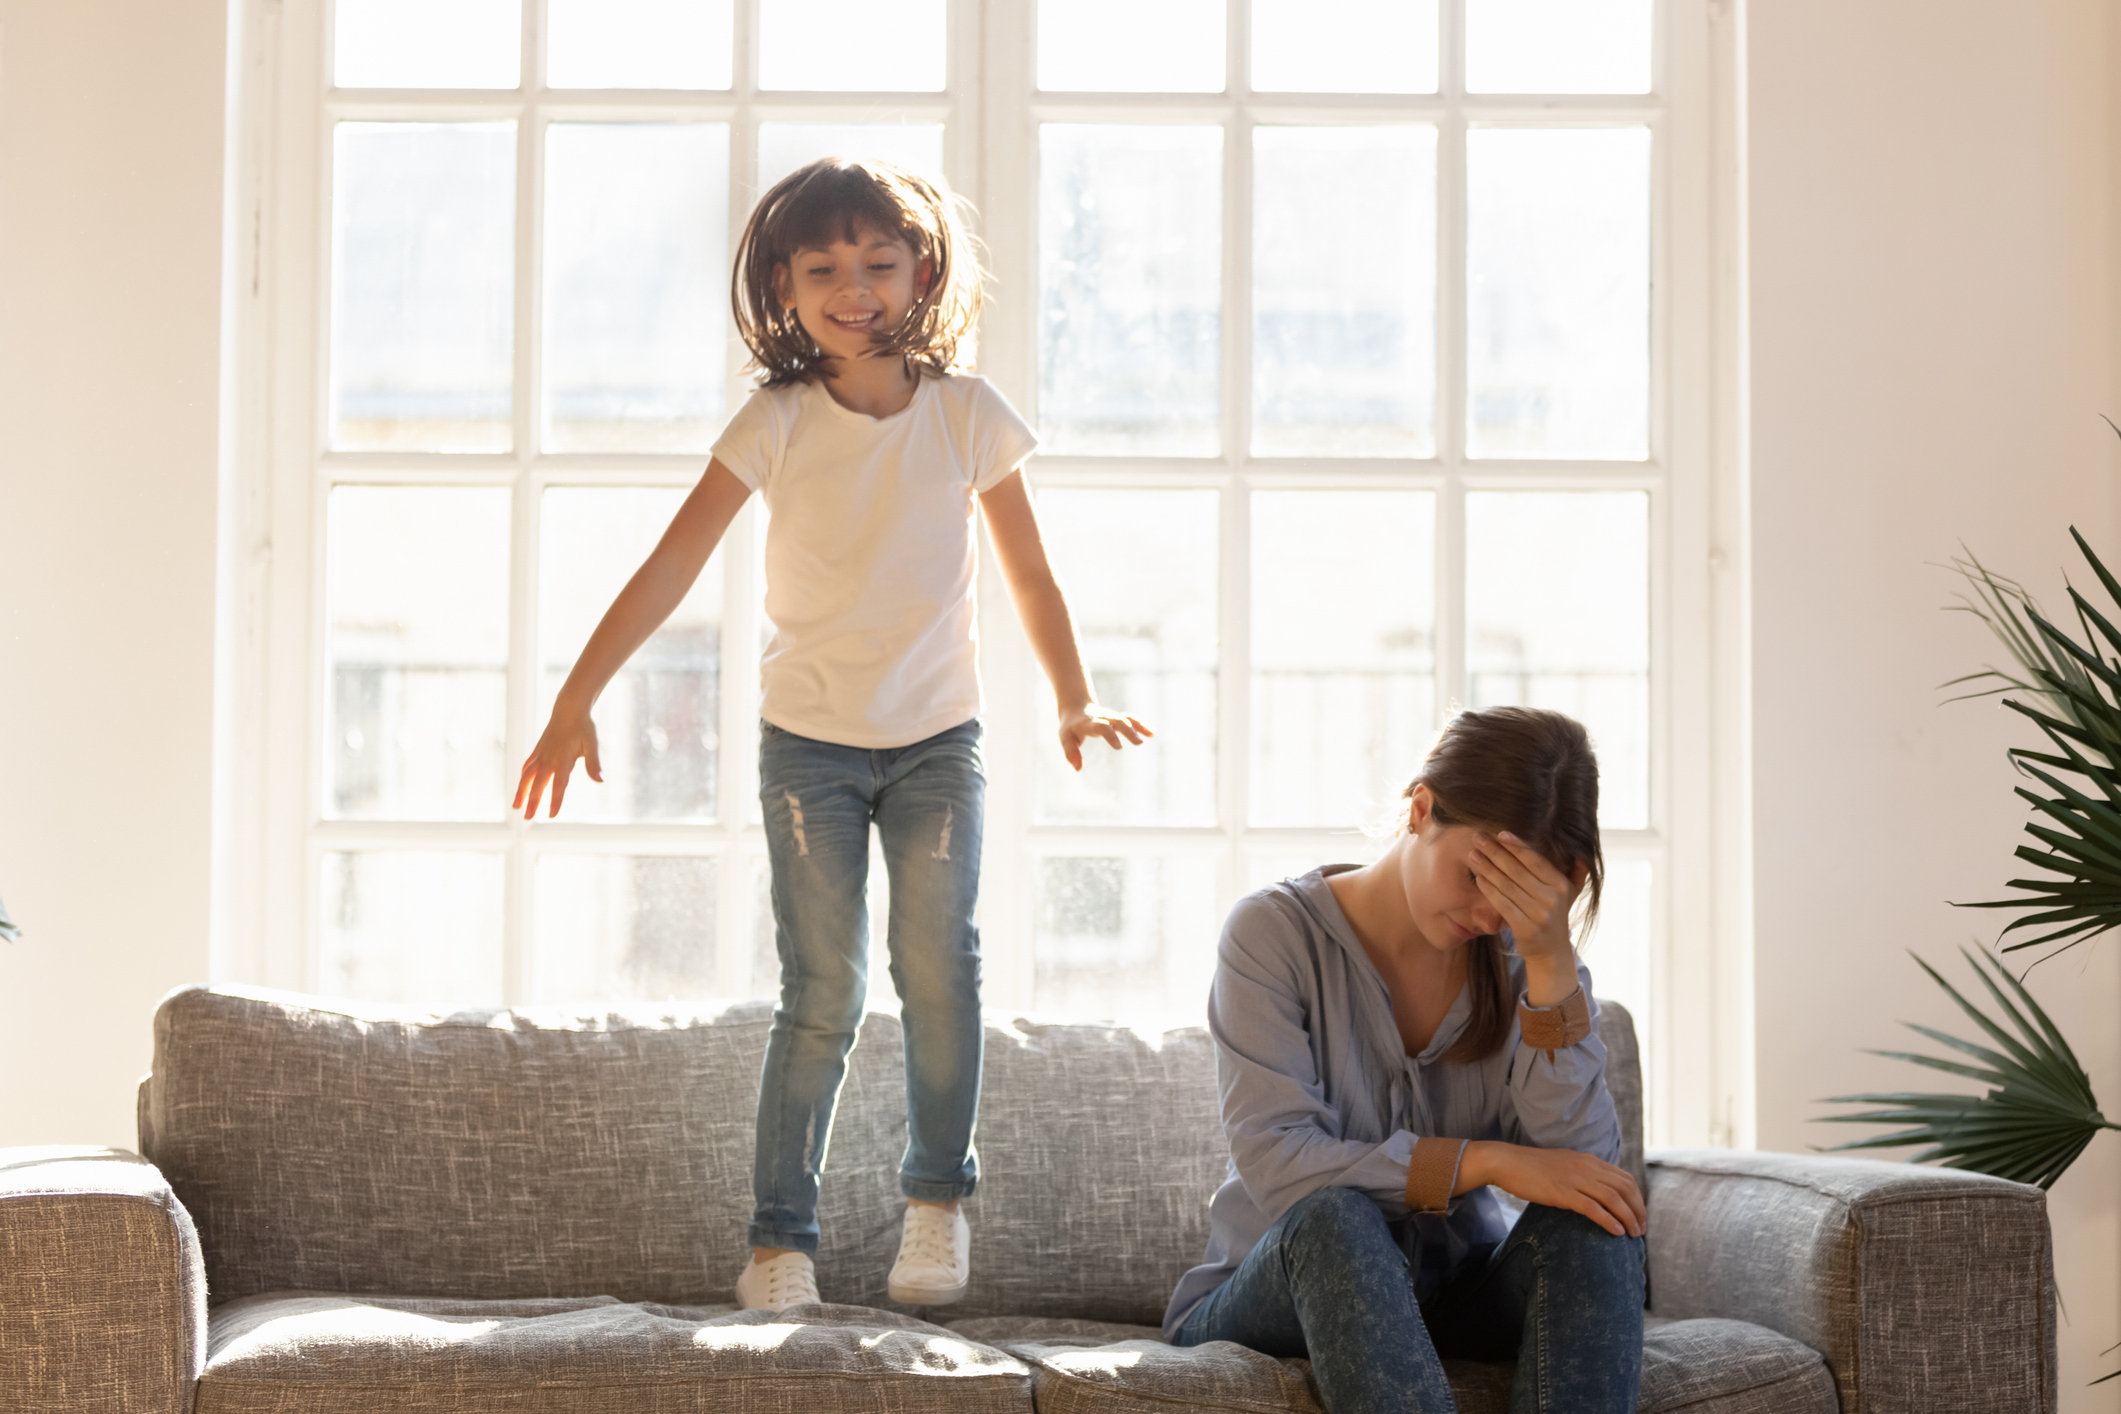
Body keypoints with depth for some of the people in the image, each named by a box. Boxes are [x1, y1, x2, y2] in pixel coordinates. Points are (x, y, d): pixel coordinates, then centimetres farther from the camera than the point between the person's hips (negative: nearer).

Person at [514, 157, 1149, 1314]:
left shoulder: (967, 416, -3)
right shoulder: (776, 423, -7)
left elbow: (1028, 574, 7)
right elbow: (670, 569, -12)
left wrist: (1075, 705, 11)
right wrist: (575, 702, -18)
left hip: (937, 738, 1)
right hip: (808, 740, -1)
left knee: (937, 959, -13)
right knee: (821, 993, -5)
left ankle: (937, 1198, 6)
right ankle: (780, 1237, 5)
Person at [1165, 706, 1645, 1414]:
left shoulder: (1523, 957, -1)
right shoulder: (1274, 931, -11)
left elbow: (1582, 1165, -16)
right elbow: (1277, 1165, -22)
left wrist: (1553, 964, -25)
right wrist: (1488, 1162, -27)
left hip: (1458, 1294, 3)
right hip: (1268, 1297, -3)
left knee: (1594, 1224, -25)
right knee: (1333, 1216, -36)